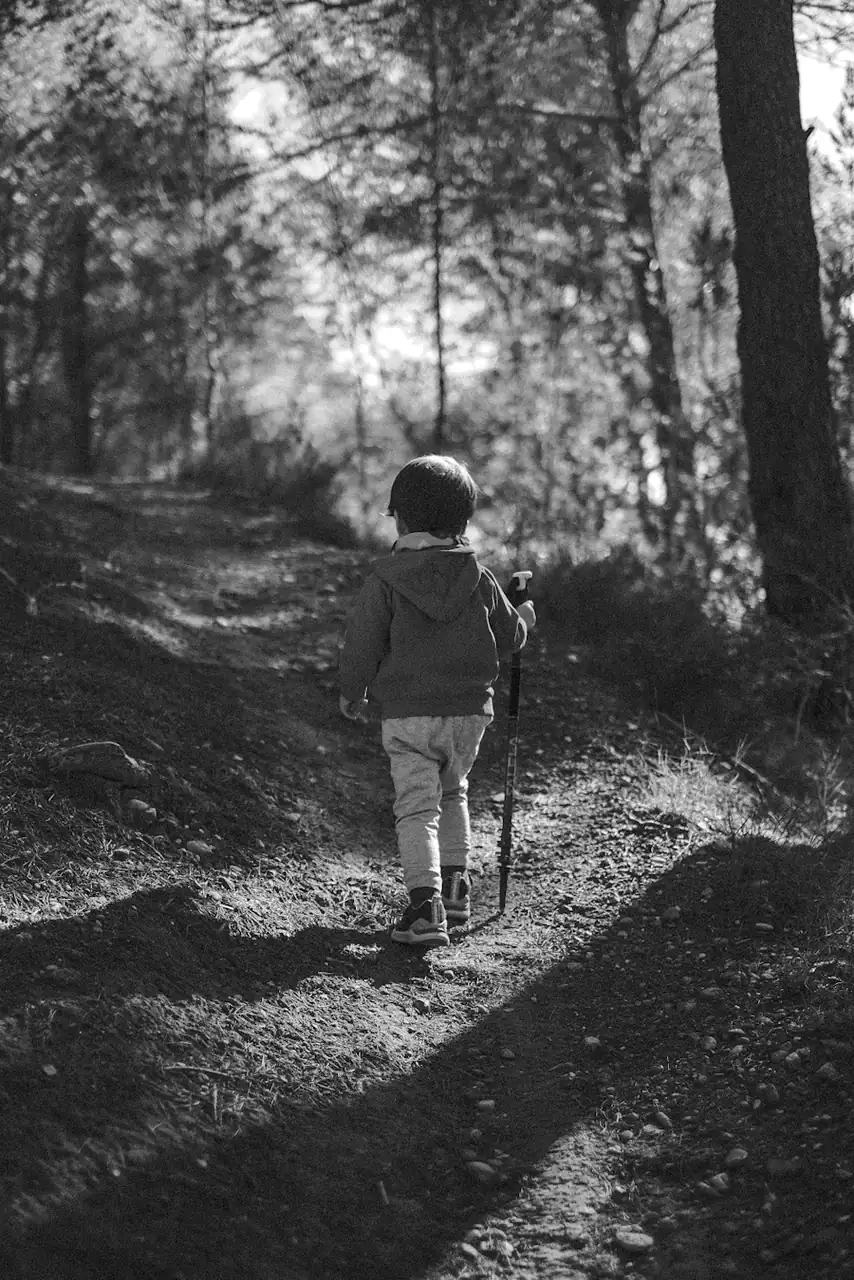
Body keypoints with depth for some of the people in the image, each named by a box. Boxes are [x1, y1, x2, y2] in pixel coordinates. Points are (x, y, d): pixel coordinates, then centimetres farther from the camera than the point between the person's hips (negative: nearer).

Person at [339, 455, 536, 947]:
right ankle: (454, 885, 26)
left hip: (407, 714, -3)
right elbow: (508, 637, 11)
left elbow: (362, 642, -4)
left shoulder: (385, 579, -9)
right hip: (469, 708, 3)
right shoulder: (478, 577, 0)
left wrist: (352, 692, 13)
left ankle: (426, 905, -17)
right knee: (453, 792, 25)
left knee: (416, 807, -3)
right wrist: (525, 617, 35)